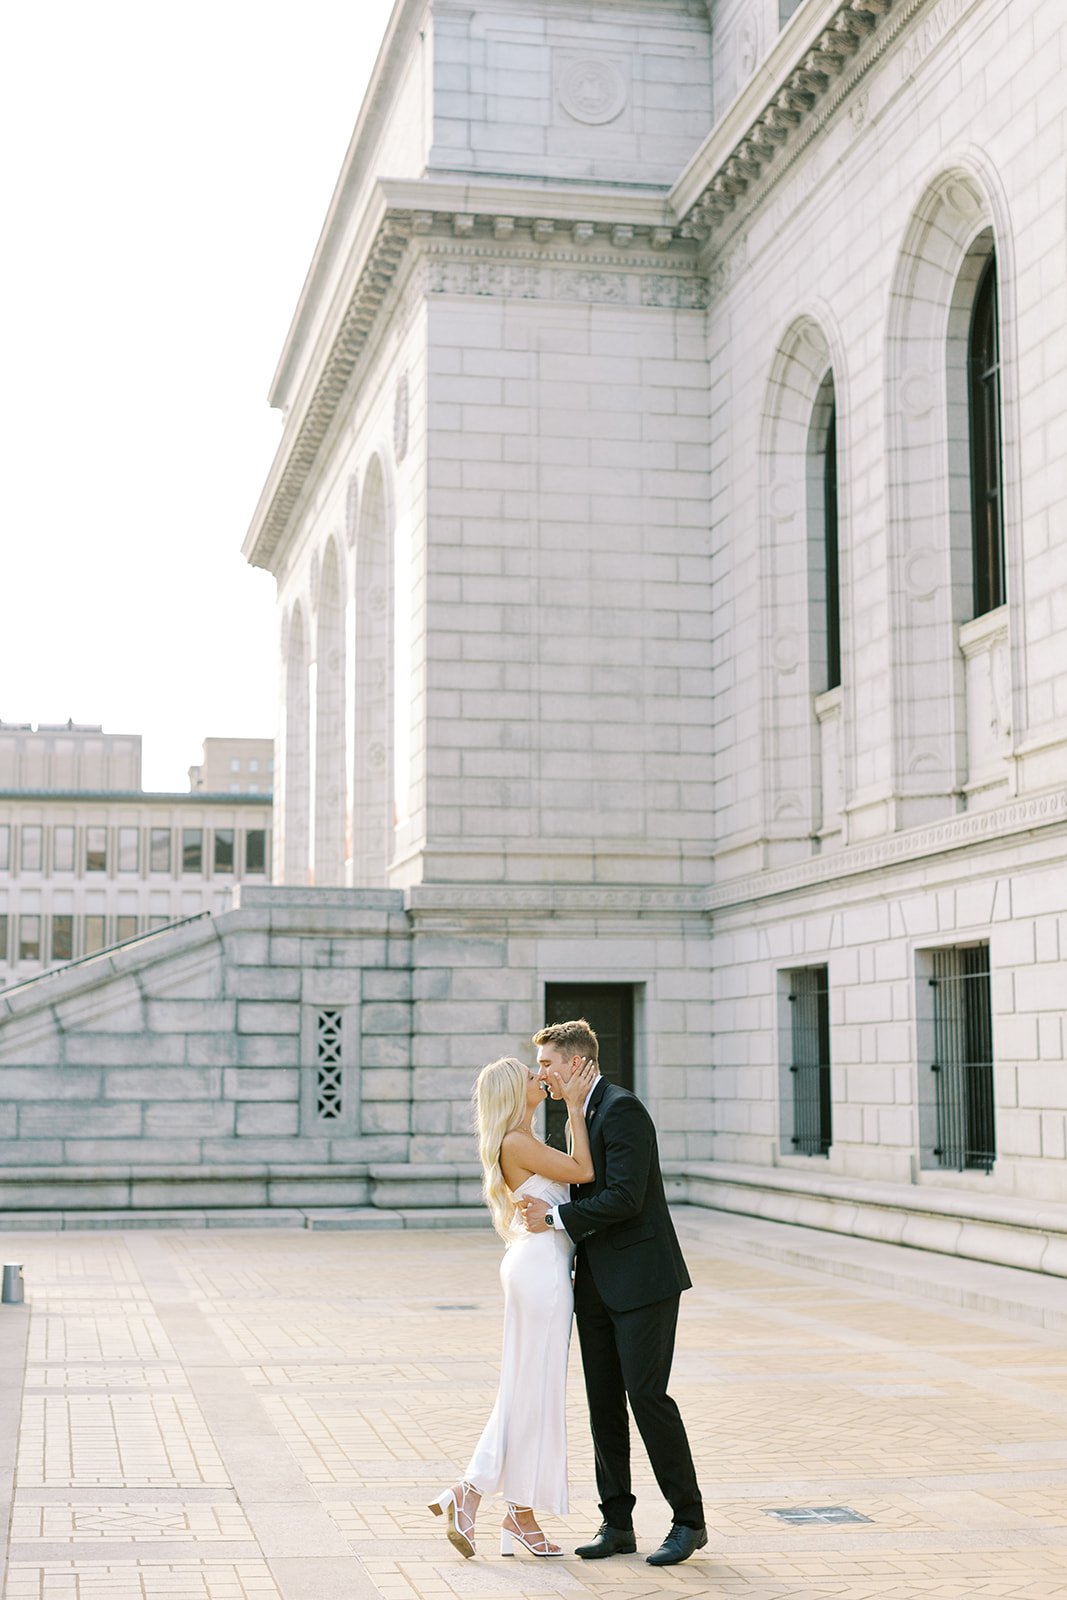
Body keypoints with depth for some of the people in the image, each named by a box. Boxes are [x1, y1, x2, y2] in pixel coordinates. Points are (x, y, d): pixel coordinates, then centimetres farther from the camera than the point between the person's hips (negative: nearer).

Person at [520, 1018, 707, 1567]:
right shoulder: (585, 1115, 16)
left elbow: (625, 1197, -22)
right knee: (603, 1403, 8)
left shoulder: (622, 1109, -14)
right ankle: (617, 1524, 15)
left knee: (646, 1395, -8)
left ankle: (688, 1520, 3)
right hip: (598, 1285, 9)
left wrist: (555, 1217, -16)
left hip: (643, 1279, -9)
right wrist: (575, 1267, 14)